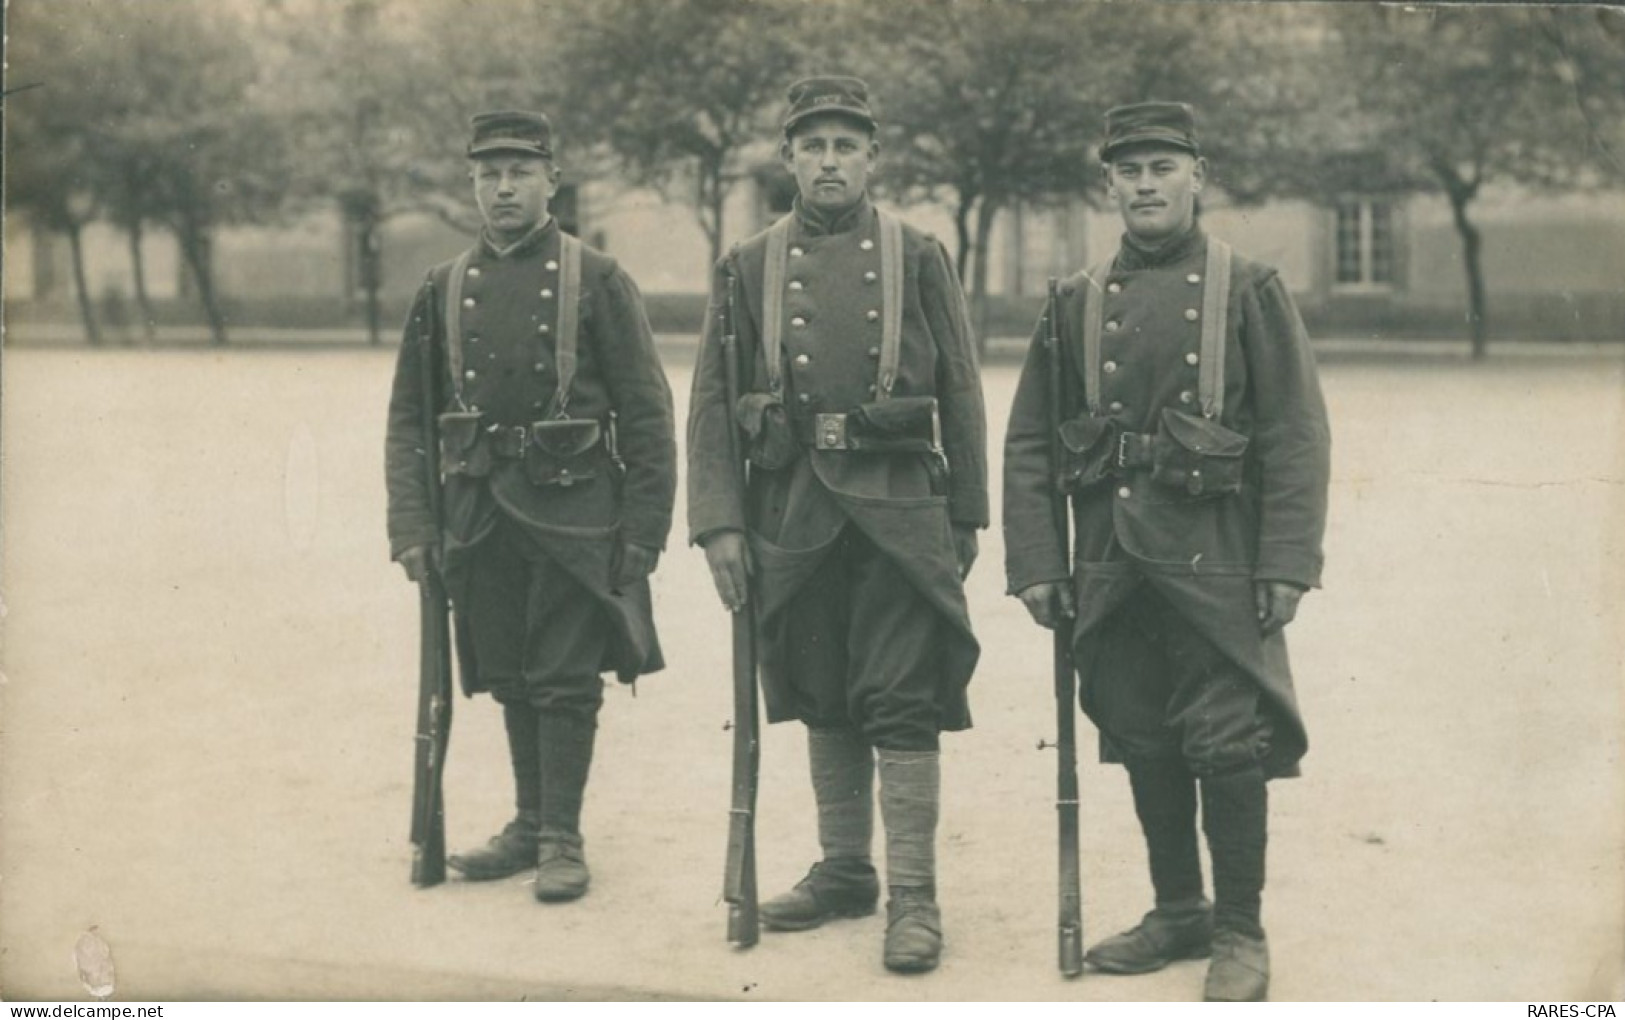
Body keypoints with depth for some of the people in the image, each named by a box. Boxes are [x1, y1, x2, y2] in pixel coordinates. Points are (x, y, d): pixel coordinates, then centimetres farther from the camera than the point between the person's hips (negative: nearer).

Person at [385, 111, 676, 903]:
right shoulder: (444, 289, 8)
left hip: (573, 510, -4)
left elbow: (647, 415, -4)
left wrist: (643, 534, -7)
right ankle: (530, 825, 25)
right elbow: (408, 416, 10)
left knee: (565, 680, -1)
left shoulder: (596, 281, -3)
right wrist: (411, 526, 1)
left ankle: (562, 838, 9)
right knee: (509, 679, 11)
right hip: (481, 512, 4)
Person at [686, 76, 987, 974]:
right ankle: (843, 870, 25)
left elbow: (960, 395, 6)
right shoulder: (749, 268, 7)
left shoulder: (918, 258, 4)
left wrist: (966, 518, 5)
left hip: (900, 507, -2)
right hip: (793, 511, 3)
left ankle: (913, 895, 1)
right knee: (823, 700, 12)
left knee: (904, 704, -5)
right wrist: (718, 522, -4)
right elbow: (712, 403, 5)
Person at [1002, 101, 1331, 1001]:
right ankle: (1178, 912, 27)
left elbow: (1297, 437, -4)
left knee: (1228, 742, -3)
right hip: (1112, 563, 4)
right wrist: (1036, 562, 1)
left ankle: (1241, 933, 11)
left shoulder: (1249, 291, 1)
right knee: (1142, 744, 11)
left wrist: (1287, 563, -11)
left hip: (1215, 562, -3)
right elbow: (1028, 442, 8)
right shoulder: (1077, 302, 9)